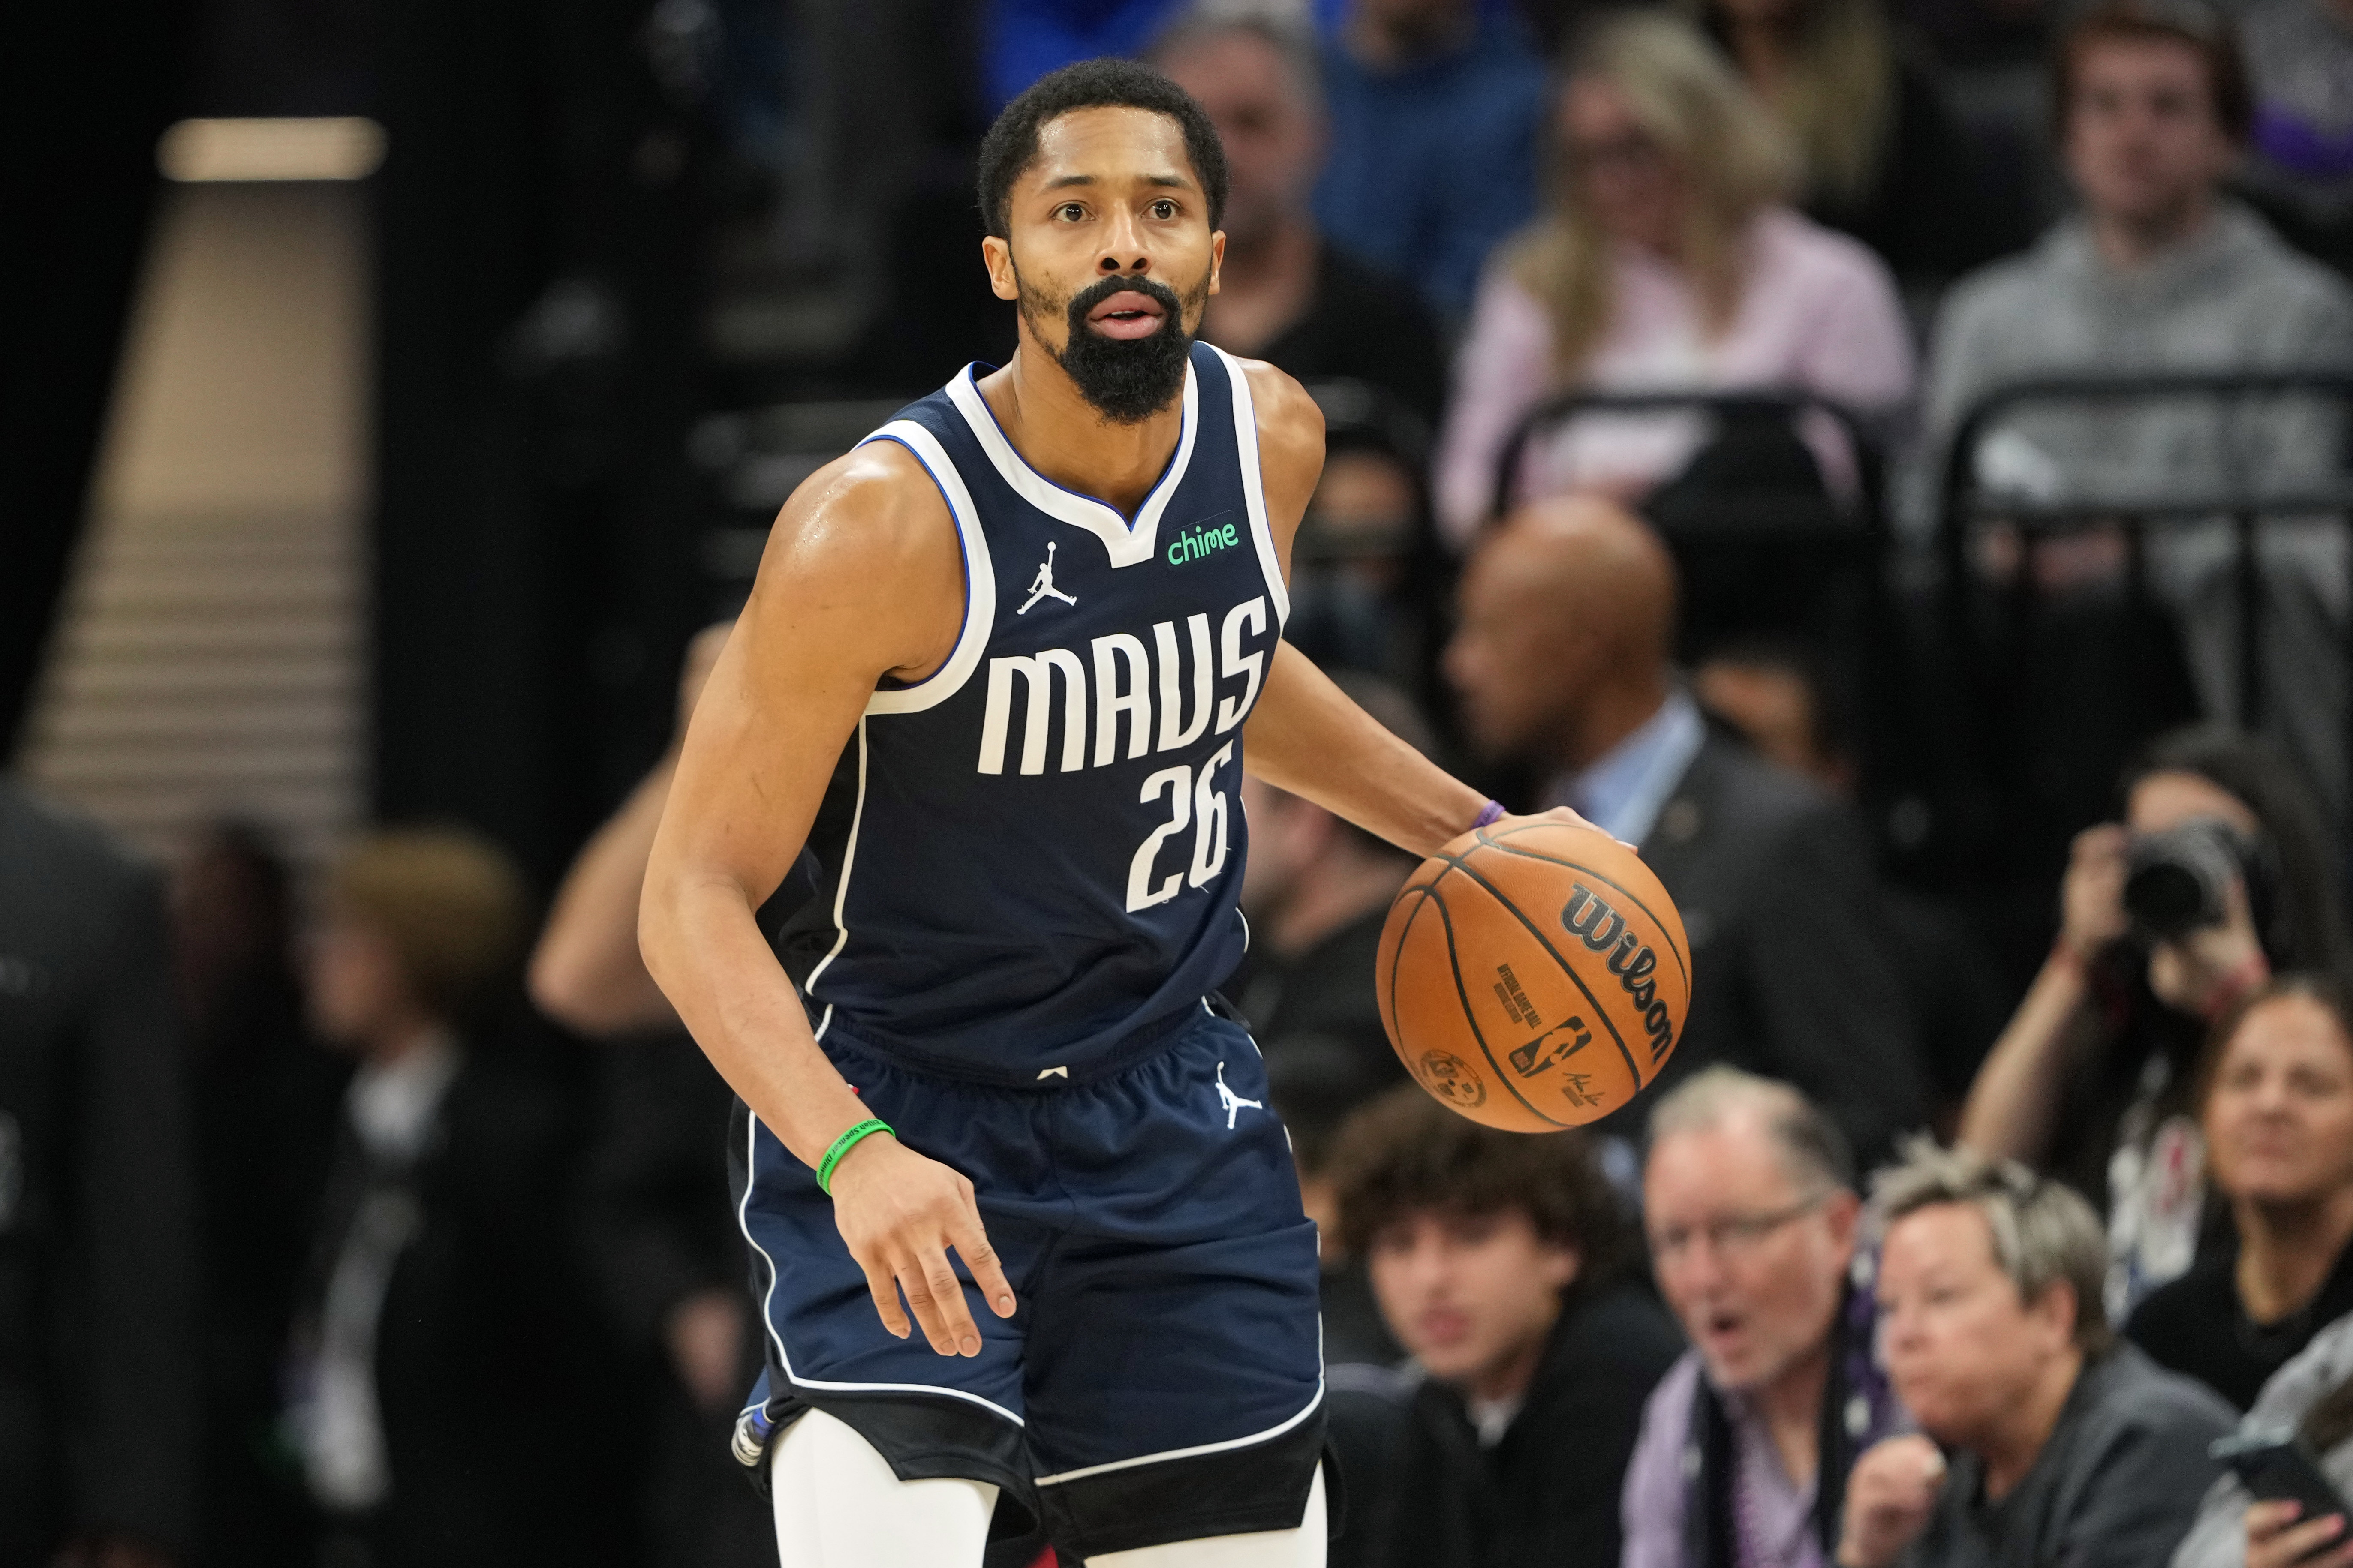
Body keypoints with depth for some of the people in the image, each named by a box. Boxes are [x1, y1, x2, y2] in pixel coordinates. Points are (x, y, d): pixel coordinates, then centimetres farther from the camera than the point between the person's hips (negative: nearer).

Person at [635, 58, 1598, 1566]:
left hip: (1169, 1105, 6)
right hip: (902, 1109, -6)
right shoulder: (885, 526, -23)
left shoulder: (1269, 437, -4)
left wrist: (1468, 829, 18)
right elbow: (698, 896, -23)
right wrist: (853, 1154, -37)